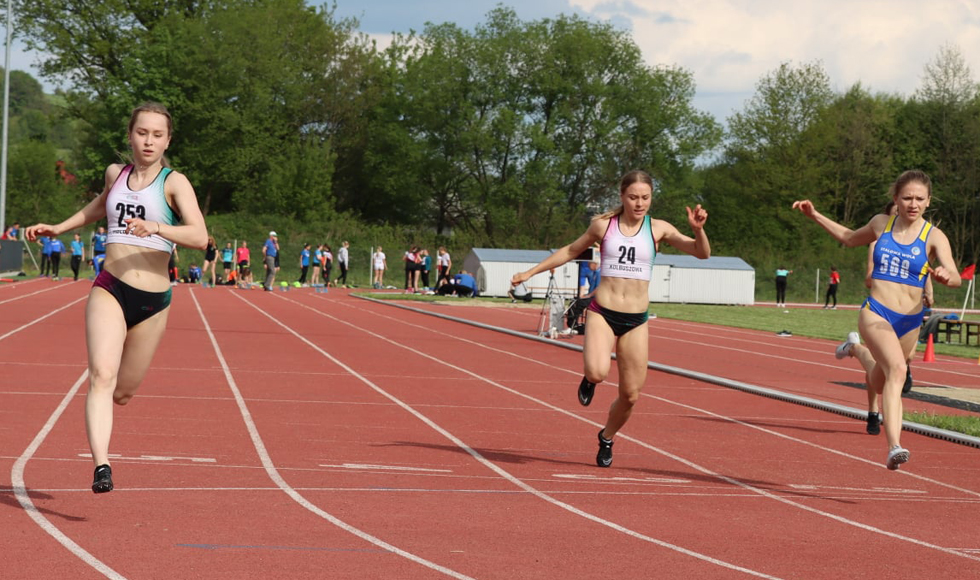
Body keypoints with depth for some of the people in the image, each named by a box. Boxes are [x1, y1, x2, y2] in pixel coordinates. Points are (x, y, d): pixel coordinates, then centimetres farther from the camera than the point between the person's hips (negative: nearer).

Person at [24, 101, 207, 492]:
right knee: (102, 375, -23)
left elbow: (199, 237, -18)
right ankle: (101, 468, -33)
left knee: (123, 393, 11)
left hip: (153, 301, -1)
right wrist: (58, 228, 31)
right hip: (109, 290, 1)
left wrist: (155, 227, -33)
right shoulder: (115, 174, 10)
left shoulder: (173, 182, -3)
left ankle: (102, 397, 49)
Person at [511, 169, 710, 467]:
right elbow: (571, 251, 17)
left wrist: (698, 229, -22)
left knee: (631, 395, 4)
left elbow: (702, 253, -2)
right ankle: (590, 379, 9)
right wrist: (530, 272, 18)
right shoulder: (603, 225, 2)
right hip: (602, 312, -2)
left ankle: (606, 438, 33)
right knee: (598, 372, -30)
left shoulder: (658, 229, 2)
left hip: (636, 320, 2)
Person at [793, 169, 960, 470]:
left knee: (881, 384, 23)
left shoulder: (934, 237, -5)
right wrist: (815, 215, 20)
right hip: (875, 314, -2)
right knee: (897, 369, -30)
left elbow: (956, 278, -18)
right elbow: (850, 238, 24)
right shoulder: (881, 223, 3)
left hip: (909, 321, 2)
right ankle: (894, 446, -41)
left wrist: (945, 276, -41)